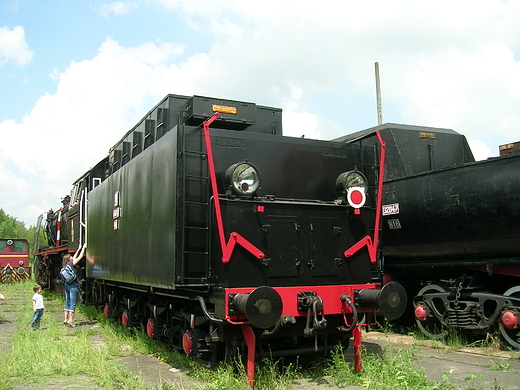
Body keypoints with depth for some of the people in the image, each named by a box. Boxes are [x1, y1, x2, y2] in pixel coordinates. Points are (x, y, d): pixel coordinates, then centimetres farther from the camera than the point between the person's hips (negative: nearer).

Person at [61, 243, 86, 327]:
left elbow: (74, 258, 25)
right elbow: (80, 256, -5)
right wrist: (83, 247, 6)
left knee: (67, 302, 13)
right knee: (73, 303, -5)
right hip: (72, 285, -8)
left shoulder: (65, 265, 11)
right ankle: (70, 320, -8)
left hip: (66, 285, 8)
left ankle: (65, 319, 15)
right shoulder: (71, 263, -9)